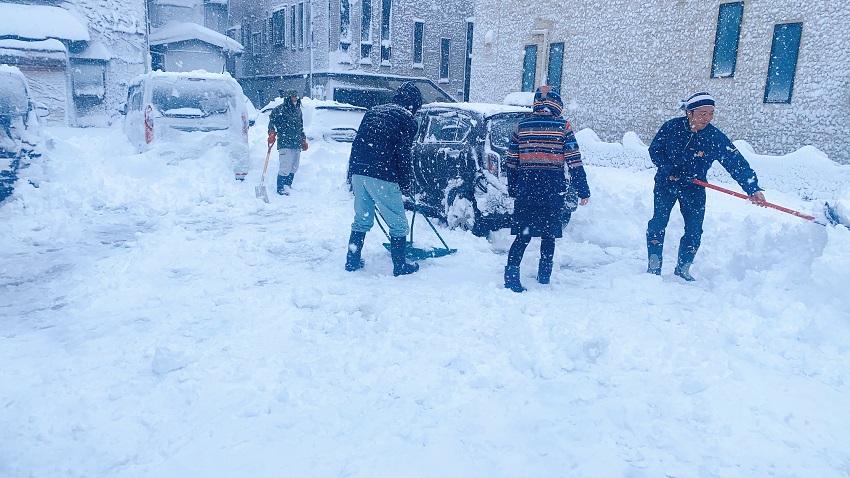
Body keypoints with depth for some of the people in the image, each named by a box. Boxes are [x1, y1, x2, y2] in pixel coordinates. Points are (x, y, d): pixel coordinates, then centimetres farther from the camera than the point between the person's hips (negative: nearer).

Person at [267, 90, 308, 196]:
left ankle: (288, 186, 22)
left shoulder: (298, 110, 18)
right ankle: (281, 188, -4)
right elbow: (272, 120, -6)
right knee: (286, 167, -12)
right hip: (285, 143, -7)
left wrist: (303, 140, 26)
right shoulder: (280, 109, -2)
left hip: (297, 144, 7)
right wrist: (272, 133, -19)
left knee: (294, 167, 9)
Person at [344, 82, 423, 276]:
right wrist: (406, 184, 3)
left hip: (358, 172, 7)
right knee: (398, 223, 6)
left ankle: (352, 261, 23)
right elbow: (404, 154, -5)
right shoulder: (406, 118, 1)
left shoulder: (373, 111, 21)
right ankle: (400, 266, 12)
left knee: (361, 220, 19)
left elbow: (357, 143, 20)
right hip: (382, 176, -7)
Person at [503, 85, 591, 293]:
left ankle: (511, 273, -11)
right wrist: (583, 191, 3)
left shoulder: (521, 126, 6)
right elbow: (574, 162, -3)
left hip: (525, 187, 1)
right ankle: (544, 275, 24)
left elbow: (511, 162, 8)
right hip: (553, 189, -1)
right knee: (549, 233, 14)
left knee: (523, 234, 4)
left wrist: (512, 190, 17)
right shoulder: (563, 127, -1)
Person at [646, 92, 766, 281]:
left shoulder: (716, 138, -15)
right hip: (666, 183, -1)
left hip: (694, 189, 1)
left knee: (694, 230, -2)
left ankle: (683, 269, 16)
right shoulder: (671, 127, -14)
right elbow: (654, 150, -3)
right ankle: (654, 265, 1)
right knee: (659, 221, -12)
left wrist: (753, 189, -29)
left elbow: (737, 163, -18)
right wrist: (669, 170, -18)